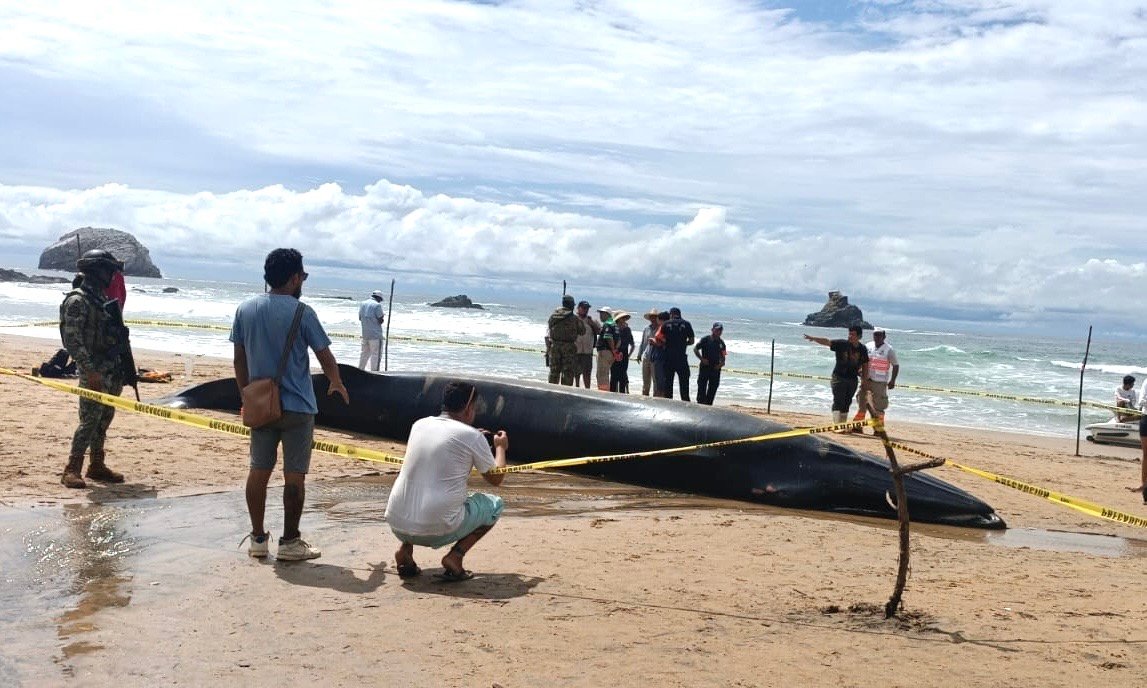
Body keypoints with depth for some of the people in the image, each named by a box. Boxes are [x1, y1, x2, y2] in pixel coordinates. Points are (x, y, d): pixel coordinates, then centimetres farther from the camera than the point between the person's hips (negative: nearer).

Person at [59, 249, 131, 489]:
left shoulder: (104, 300, 16)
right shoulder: (77, 301, -11)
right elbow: (72, 341, -18)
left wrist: (124, 369, 18)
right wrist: (90, 371, -23)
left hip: (113, 371, 8)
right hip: (94, 371, -8)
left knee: (104, 419, 12)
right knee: (90, 420, -11)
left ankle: (97, 465, 21)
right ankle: (72, 470, -5)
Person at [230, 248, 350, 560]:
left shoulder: (245, 309, 2)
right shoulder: (302, 313, -12)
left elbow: (239, 361, 8)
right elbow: (325, 358, -5)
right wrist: (337, 384, 14)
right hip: (297, 406, -5)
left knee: (258, 471, 12)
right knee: (294, 475, 3)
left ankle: (258, 538, 19)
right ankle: (289, 542, 9)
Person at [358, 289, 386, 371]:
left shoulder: (362, 304, 10)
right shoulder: (377, 305, -12)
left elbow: (360, 318, 17)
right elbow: (380, 320, -13)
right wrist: (382, 317, 8)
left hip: (365, 334, 7)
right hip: (375, 334, -7)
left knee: (365, 353, 18)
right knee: (376, 354, -2)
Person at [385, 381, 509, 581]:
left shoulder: (419, 425, 10)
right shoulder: (471, 436, -4)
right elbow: (495, 479, 9)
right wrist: (501, 447, 27)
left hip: (397, 525, 5)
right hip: (437, 530, -5)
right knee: (495, 504, 18)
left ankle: (405, 550, 15)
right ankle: (455, 557, 1)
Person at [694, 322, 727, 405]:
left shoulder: (721, 342, 8)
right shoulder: (705, 339, -4)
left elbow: (722, 355, 16)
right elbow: (695, 349, -1)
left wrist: (722, 363, -4)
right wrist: (702, 359, -12)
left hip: (715, 368, 4)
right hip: (705, 366, -4)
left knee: (713, 387, 5)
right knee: (702, 386, -4)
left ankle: (708, 404, 14)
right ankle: (700, 403, 1)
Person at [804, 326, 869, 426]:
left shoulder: (863, 349, 2)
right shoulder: (842, 344, -9)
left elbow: (865, 365, 11)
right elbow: (826, 341, -19)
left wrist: (865, 380, 8)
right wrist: (813, 338, -35)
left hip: (853, 380, 4)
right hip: (839, 377, -4)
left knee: (846, 403, 11)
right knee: (838, 402, -10)